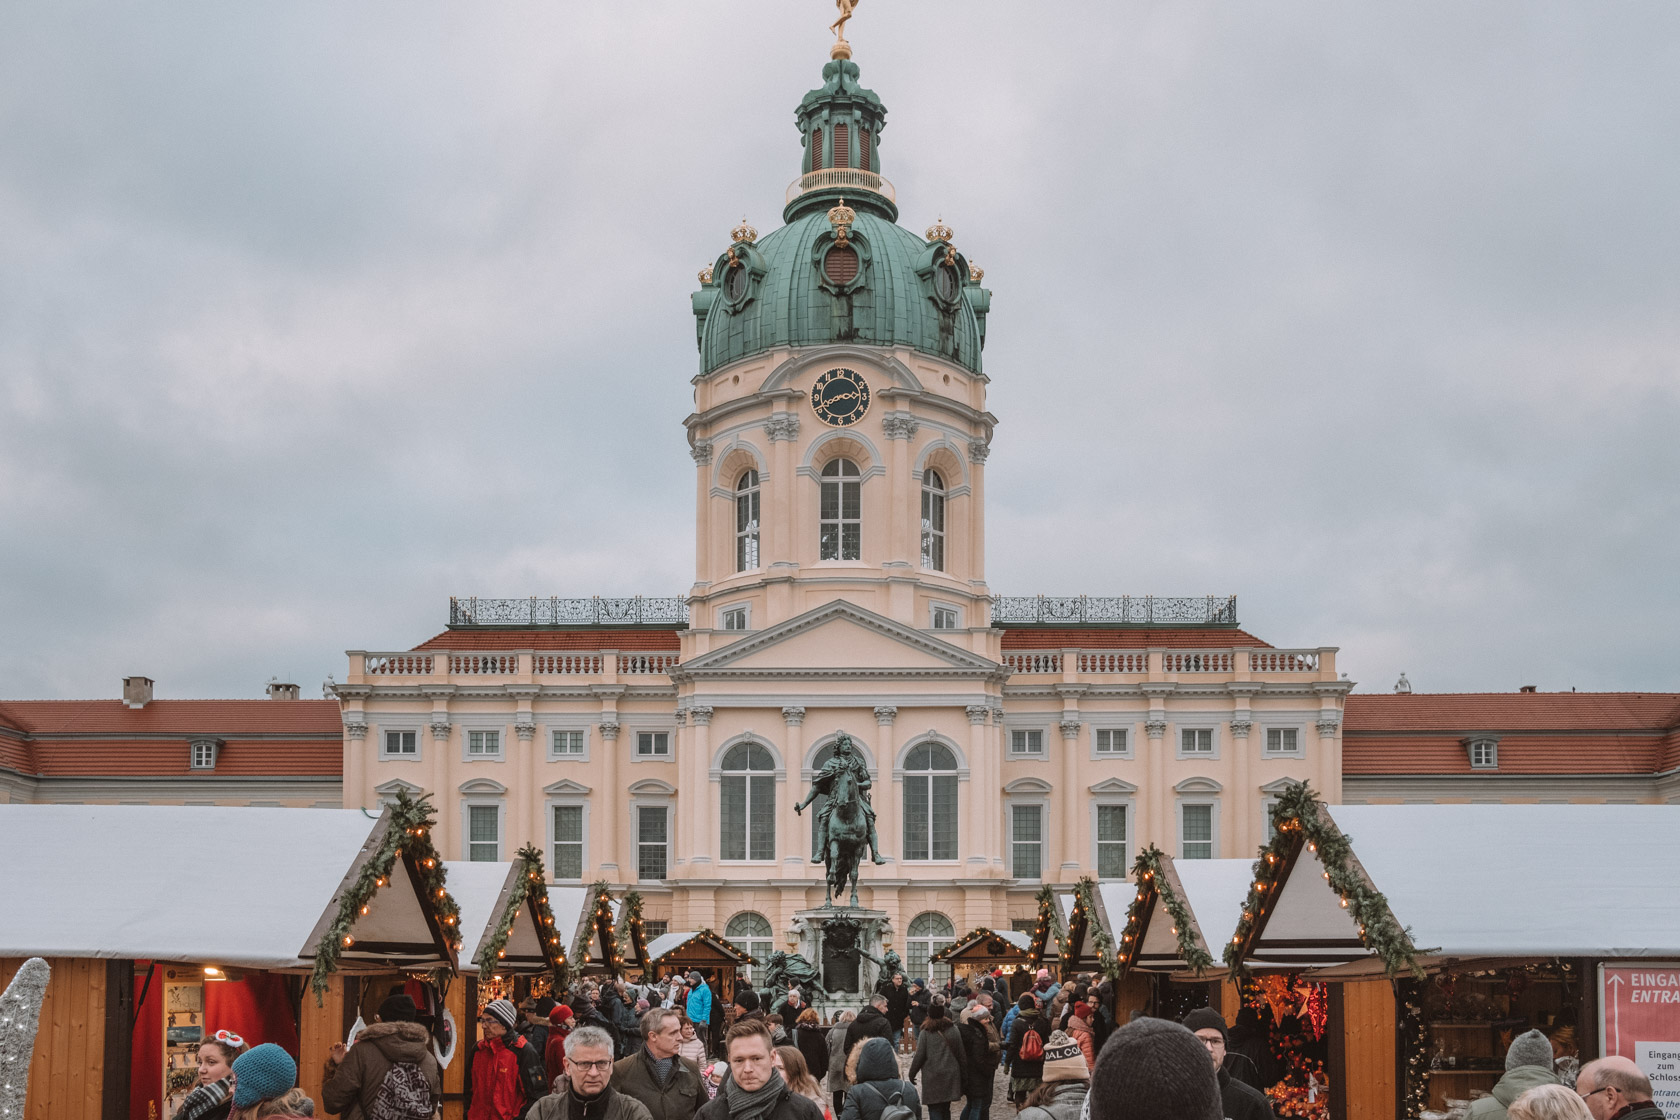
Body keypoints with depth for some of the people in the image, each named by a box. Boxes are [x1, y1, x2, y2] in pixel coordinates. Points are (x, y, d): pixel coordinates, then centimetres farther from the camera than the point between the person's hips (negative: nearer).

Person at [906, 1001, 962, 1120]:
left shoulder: (925, 1033, -9)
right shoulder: (953, 1029, 1)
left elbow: (919, 1056, -9)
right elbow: (961, 1053, 4)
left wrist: (911, 1074, 4)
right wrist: (962, 1073, 13)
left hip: (933, 1076, -4)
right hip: (951, 1075, 4)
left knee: (934, 1110, 0)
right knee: (945, 1109, 17)